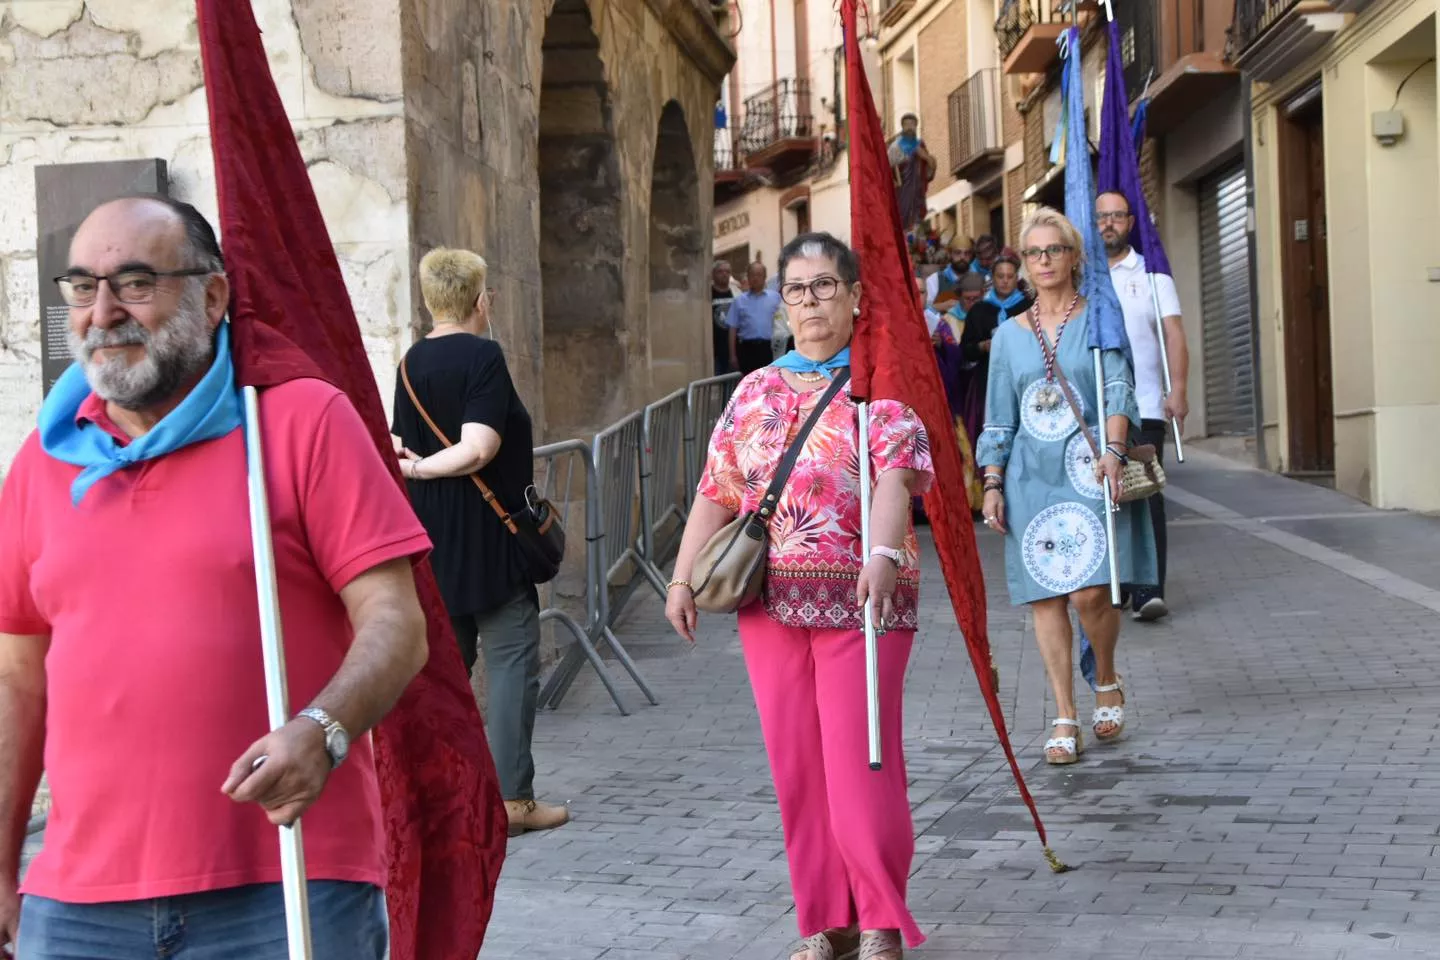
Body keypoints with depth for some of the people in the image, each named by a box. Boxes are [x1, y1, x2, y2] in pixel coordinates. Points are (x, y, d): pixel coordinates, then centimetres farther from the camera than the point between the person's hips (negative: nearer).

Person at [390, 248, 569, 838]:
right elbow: (479, 449, -21)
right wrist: (420, 468, -10)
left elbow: (407, 447, 11)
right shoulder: (483, 356, -13)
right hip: (488, 539, -7)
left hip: (432, 543, 7)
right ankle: (513, 800, 0)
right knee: (511, 660, -1)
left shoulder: (413, 361, 9)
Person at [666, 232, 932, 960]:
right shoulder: (756, 391, 15)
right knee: (795, 768, 7)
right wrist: (684, 577, 4)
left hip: (859, 599, -4)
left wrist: (884, 554, -32)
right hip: (771, 600, 5)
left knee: (858, 764, -6)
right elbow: (716, 492, 14)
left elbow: (895, 477, -16)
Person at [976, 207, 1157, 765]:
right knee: (1045, 598, 0)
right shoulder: (1010, 334, 13)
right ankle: (1065, 719, 6)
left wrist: (1112, 450, -20)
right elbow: (999, 419, 15)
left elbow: (1118, 391, -4)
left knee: (1089, 591, -14)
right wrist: (992, 483, 6)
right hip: (1031, 477, 3)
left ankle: (1107, 684, 14)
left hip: (1088, 470, -3)